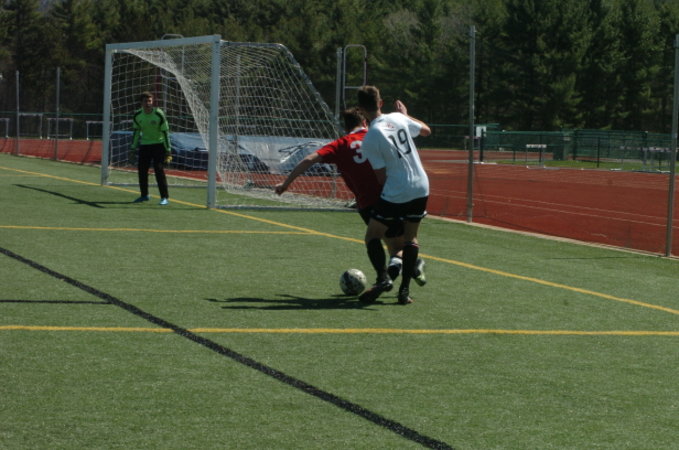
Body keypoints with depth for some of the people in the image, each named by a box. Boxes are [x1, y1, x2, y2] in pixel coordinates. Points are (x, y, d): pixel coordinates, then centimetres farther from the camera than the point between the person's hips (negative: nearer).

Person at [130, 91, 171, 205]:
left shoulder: (159, 114, -17)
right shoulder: (137, 115, -4)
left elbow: (165, 132, -13)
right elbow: (136, 131, 10)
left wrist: (168, 150, -16)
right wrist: (133, 147, 9)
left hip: (158, 144, -5)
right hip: (144, 145, 5)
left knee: (159, 170, -13)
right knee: (141, 170, 5)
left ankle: (165, 197, -10)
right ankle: (144, 195, 22)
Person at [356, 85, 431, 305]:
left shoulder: (369, 140, -13)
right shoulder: (398, 118, 2)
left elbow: (382, 176, -9)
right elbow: (426, 130, 22)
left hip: (395, 194, -5)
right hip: (421, 188, 5)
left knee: (372, 236, 9)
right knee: (411, 238, 16)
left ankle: (383, 278, -12)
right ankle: (405, 289, 7)